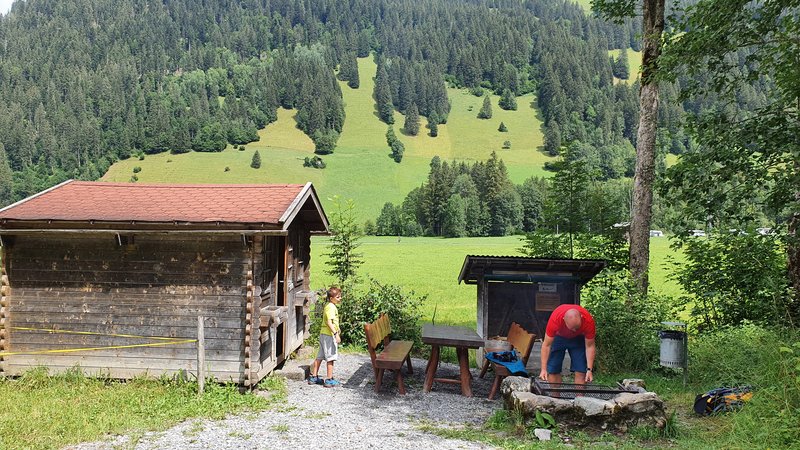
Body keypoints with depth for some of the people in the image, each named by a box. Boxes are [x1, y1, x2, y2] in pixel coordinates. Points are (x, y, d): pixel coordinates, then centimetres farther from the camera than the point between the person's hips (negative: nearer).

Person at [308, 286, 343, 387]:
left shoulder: (328, 305, 14)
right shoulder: (331, 307, -17)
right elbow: (329, 322, -26)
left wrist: (337, 329, 32)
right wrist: (336, 333, -30)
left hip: (323, 334, 10)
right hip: (329, 335, -10)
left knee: (320, 356, 15)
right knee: (330, 357, -2)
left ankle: (314, 377, 22)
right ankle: (329, 380, 3)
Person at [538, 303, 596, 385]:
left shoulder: (588, 321, -36)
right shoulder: (555, 319, -39)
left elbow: (589, 346, -21)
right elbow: (546, 345, -28)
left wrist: (589, 369, -26)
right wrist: (544, 369, -31)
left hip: (578, 338, 1)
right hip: (558, 337, -1)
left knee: (581, 371, -10)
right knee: (553, 371, -8)